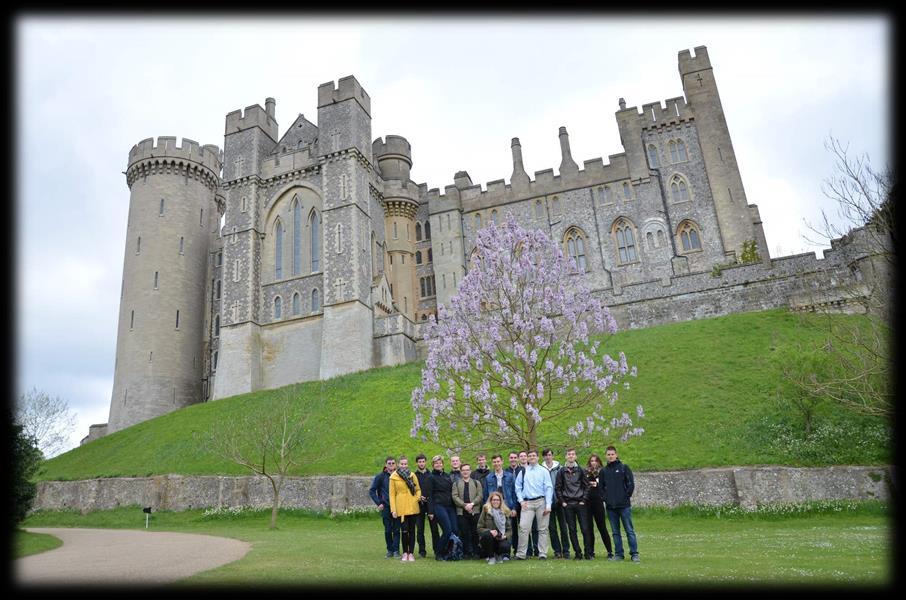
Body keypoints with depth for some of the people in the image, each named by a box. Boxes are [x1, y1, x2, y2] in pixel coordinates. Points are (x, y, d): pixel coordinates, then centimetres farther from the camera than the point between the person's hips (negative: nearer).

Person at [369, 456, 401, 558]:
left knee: (396, 529, -1)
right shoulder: (380, 477, 0)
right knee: (388, 530, 5)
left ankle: (396, 550, 4)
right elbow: (372, 491, 3)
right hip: (386, 507, 0)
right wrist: (379, 503, -4)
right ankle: (390, 550, 17)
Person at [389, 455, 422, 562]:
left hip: (412, 507, 2)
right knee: (404, 530, -2)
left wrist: (417, 498, -5)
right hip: (401, 508, -2)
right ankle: (405, 553, 13)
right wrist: (393, 509, -4)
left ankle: (411, 553, 14)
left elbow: (418, 489, 13)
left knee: (411, 530, 6)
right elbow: (392, 494, 0)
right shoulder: (393, 477, 0)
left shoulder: (412, 475, 6)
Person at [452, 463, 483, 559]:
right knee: (464, 533, 1)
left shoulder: (476, 483, 13)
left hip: (474, 511, 0)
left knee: (475, 532, 1)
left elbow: (480, 496, 3)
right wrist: (464, 505, -11)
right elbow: (455, 497, 1)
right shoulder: (456, 483, 12)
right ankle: (466, 552, 9)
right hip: (461, 512, 0)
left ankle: (475, 552, 10)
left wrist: (472, 504, -12)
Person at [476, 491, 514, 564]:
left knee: (505, 546, -32)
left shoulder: (506, 512, 8)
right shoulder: (485, 511, 0)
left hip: (501, 539, 1)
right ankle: (491, 557, -9)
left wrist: (505, 536, -13)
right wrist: (489, 531, -21)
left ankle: (499, 555, 8)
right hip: (487, 539, -1)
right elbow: (479, 528, -3)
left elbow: (509, 529, 8)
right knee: (487, 534, -35)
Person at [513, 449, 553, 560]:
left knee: (542, 529, 4)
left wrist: (548, 505, -7)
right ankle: (521, 554, -2)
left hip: (541, 502, -1)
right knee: (523, 528, -7)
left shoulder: (544, 471, 4)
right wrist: (521, 500, 0)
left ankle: (542, 553, 11)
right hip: (527, 503, 1)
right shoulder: (523, 472, 10)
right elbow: (518, 487, 13)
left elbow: (548, 488, 0)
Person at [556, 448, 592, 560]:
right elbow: (558, 488, 7)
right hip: (567, 505, 1)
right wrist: (562, 501, -1)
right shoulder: (562, 471, 6)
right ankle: (577, 553, 10)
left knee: (585, 528, -4)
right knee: (572, 530, 3)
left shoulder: (580, 470, 6)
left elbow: (586, 486, 5)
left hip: (580, 503, -1)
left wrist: (584, 500, -4)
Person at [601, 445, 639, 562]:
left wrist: (626, 497, -6)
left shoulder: (624, 468, 1)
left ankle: (634, 554, 5)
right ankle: (618, 554, 15)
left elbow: (631, 484, -1)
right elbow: (601, 487, 14)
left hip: (624, 505, -3)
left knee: (630, 531, -1)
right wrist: (605, 498, 2)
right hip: (610, 507, 3)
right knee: (615, 532, 9)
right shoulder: (603, 471, 10)